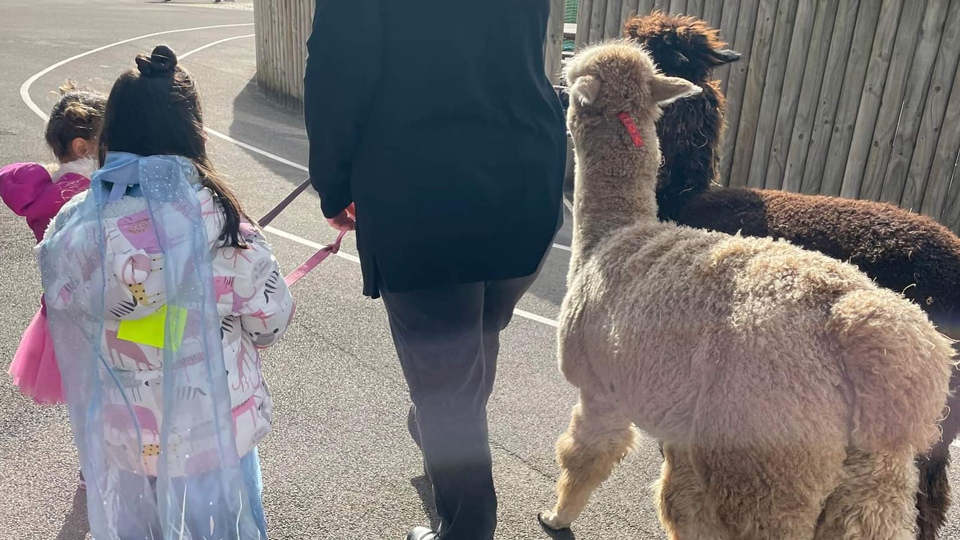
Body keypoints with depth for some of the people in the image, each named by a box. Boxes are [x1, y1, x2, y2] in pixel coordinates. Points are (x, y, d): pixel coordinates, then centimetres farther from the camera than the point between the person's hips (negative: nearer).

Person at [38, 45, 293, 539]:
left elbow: (64, 313, -1)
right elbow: (270, 325, -11)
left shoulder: (74, 226, -15)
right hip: (215, 433, -2)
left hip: (121, 436, 2)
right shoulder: (224, 225, -22)